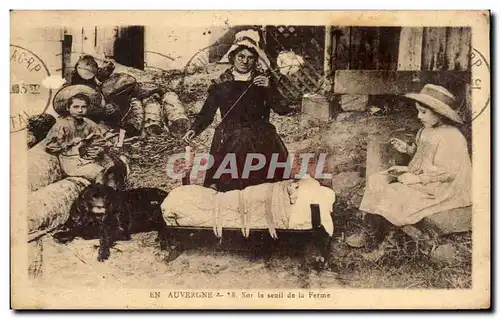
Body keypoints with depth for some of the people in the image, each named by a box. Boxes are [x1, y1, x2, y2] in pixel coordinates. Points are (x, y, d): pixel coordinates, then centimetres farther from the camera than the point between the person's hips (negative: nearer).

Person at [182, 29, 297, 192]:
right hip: (229, 141, 0)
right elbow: (207, 112, 7)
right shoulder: (222, 83, 8)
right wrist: (194, 129, -9)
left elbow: (283, 109, 1)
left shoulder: (263, 81, 9)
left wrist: (269, 88, -11)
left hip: (260, 142, 0)